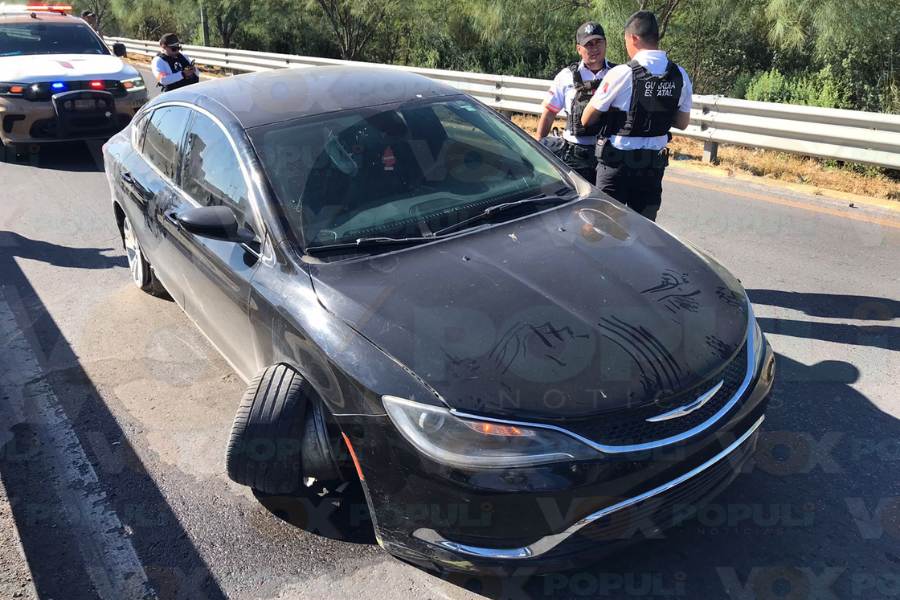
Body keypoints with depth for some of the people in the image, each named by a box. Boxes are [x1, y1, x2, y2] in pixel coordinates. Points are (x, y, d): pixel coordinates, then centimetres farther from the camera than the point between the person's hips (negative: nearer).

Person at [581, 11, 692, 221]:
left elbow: (586, 120, -7)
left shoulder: (620, 74, -14)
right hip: (655, 162, 4)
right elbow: (682, 123, 11)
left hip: (617, 160, -4)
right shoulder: (680, 76, 0)